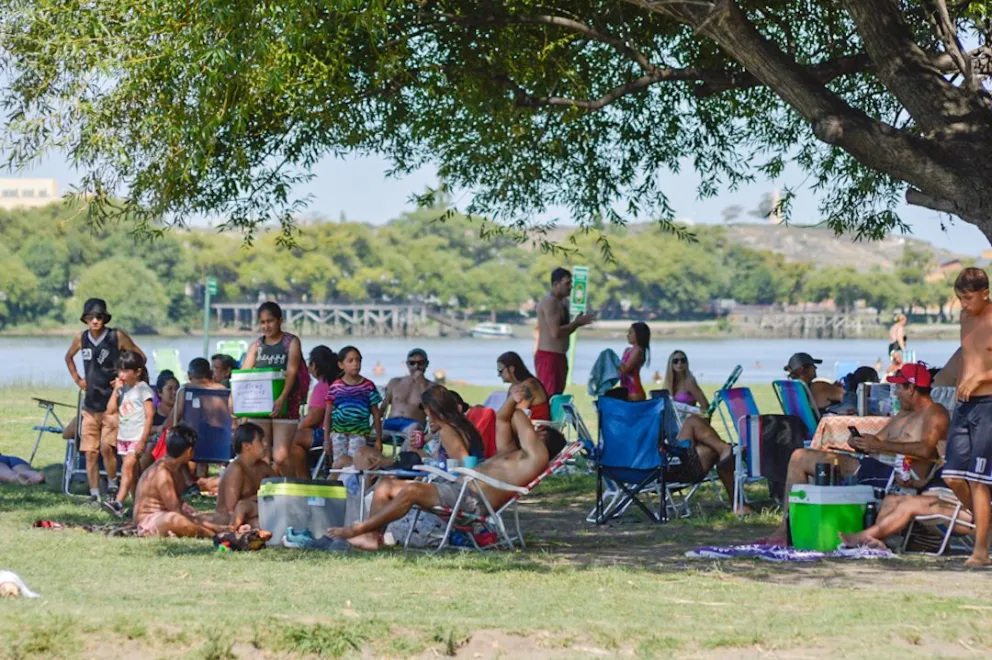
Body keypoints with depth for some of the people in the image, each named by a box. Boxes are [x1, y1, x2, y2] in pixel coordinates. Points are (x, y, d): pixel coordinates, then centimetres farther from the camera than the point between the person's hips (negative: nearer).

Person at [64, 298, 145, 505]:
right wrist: (77, 379, 13)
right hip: (90, 405, 4)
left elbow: (140, 357, 0)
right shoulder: (81, 338, 3)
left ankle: (113, 485, 3)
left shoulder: (117, 336, -9)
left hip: (112, 403, -4)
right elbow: (69, 357, 24)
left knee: (106, 447, -18)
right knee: (90, 453, 2)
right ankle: (94, 494, 9)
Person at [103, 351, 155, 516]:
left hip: (137, 436, -7)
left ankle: (118, 502, -28)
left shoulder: (143, 389, -8)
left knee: (127, 467, -18)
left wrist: (143, 440, -17)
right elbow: (110, 410, 7)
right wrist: (116, 390, 1)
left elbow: (149, 416, -12)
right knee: (132, 471, 9)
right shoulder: (123, 389, 12)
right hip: (123, 436, 7)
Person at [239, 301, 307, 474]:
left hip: (284, 406, -4)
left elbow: (291, 372, -12)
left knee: (281, 457, -14)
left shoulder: (291, 342, 1)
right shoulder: (256, 346, 12)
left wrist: (282, 398, -29)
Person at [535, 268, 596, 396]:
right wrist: (576, 323, -13)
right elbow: (556, 332, -23)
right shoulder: (549, 302, -15)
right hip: (548, 356, -10)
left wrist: (577, 323, 3)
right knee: (549, 397, -13)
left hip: (559, 356, 10)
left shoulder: (563, 302, 15)